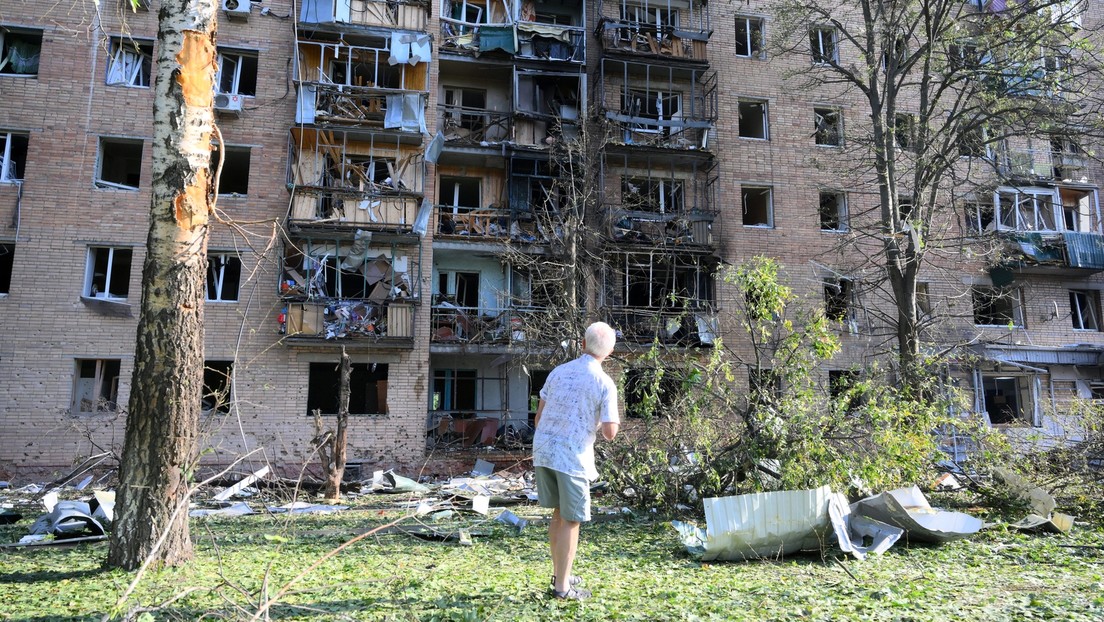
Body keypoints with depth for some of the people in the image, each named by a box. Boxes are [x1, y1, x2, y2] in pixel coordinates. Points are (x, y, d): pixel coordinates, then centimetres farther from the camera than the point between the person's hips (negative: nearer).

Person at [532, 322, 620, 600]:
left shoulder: (558, 371, 7)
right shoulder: (605, 383, -9)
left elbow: (539, 416, 11)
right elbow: (609, 433, -12)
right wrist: (611, 423, 12)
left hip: (543, 451, 6)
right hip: (572, 457, -6)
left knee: (559, 513, 20)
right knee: (570, 521, 5)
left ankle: (559, 574, 31)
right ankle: (562, 586, 12)